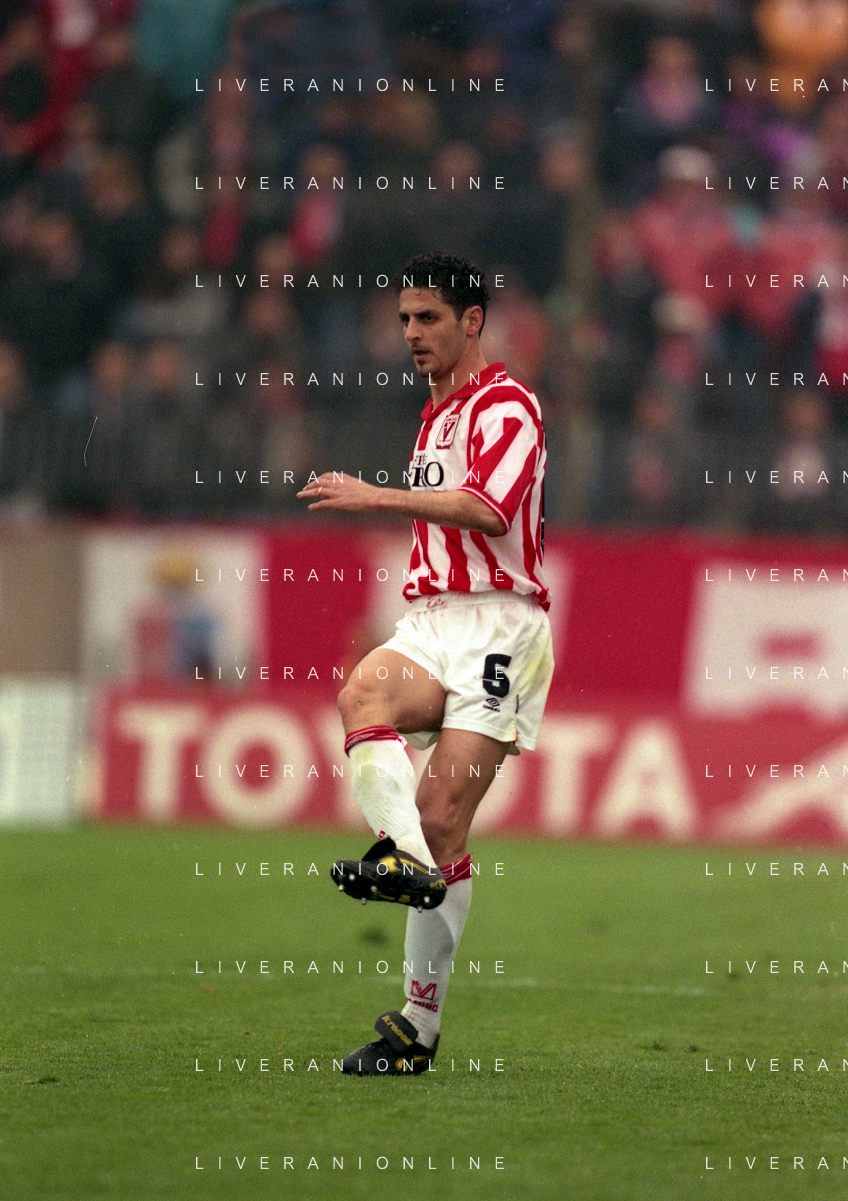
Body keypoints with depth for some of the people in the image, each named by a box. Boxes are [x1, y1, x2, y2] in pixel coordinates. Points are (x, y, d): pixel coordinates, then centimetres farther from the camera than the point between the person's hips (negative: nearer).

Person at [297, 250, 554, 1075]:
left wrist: (375, 497, -25)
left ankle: (419, 1024, -15)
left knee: (442, 816, -15)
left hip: (497, 627, -7)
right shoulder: (438, 415, 24)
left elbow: (489, 508, -23)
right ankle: (405, 858, -41)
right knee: (363, 693, -27)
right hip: (433, 620, 7)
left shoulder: (506, 404, -5)